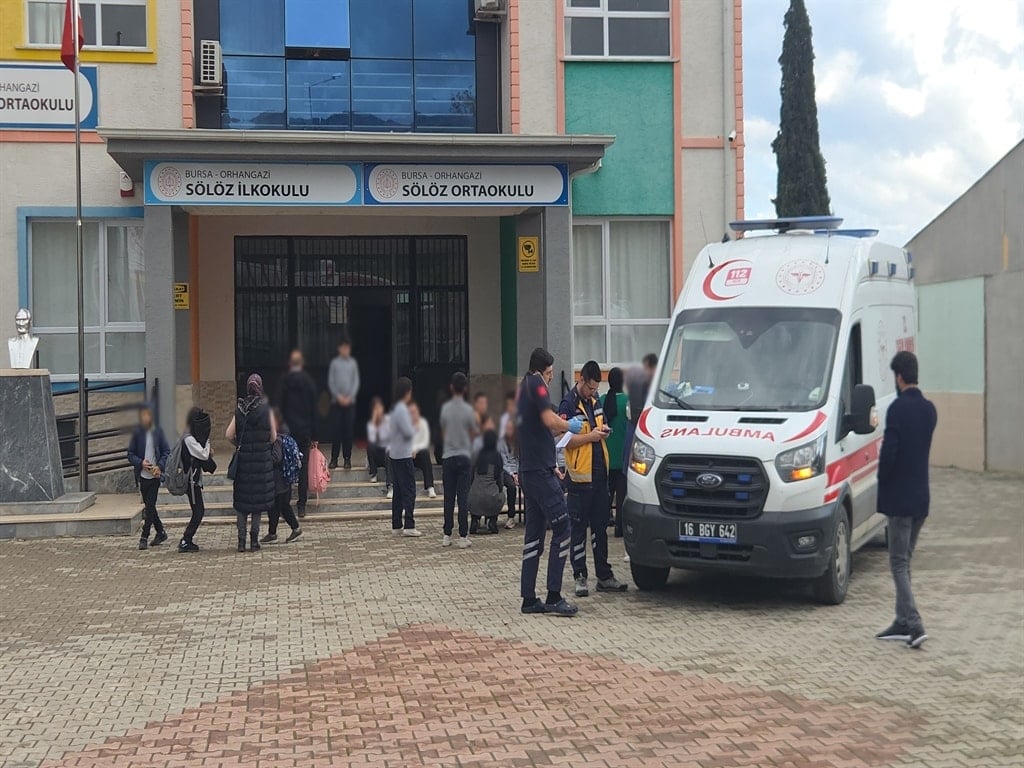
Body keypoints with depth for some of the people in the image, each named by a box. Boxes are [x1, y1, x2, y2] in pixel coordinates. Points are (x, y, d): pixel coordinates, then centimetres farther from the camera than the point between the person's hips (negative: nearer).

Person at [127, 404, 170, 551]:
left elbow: (167, 452, 3)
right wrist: (141, 463, -15)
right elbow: (130, 455, 3)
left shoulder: (158, 432, 0)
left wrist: (160, 466, -11)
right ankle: (161, 532, 26)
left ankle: (144, 538, -2)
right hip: (142, 475, 2)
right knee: (148, 506, 10)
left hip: (155, 475, -2)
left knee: (150, 506, -5)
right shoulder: (137, 433, 1)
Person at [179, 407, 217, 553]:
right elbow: (204, 455, -17)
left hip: (194, 479, 10)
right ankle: (185, 542, -5)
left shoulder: (192, 437, 13)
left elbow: (203, 455, 18)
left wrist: (208, 451, -1)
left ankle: (187, 541, 16)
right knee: (198, 512, -8)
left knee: (199, 511, 12)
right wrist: (207, 441, -6)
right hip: (192, 481, -10)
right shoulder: (189, 439, -17)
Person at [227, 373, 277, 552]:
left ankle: (241, 540, 7)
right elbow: (273, 437, -4)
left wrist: (239, 444, 13)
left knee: (241, 499, 9)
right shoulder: (266, 408, -6)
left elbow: (229, 434, -6)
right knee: (258, 498, 7)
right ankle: (254, 539, 6)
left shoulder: (239, 408, -2)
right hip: (262, 459, -1)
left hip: (243, 458, 1)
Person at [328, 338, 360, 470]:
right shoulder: (334, 363, 4)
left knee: (348, 430, 1)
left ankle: (347, 458, 6)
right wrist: (338, 396, -7)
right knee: (336, 430, -2)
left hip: (350, 401, 1)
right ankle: (334, 458, 2)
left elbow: (356, 381, 5)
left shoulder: (353, 363, 6)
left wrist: (349, 397, -5)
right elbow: (330, 382, 3)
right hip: (336, 401, -1)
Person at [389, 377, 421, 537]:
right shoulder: (402, 410, -17)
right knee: (409, 490, -6)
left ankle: (396, 525, 14)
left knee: (398, 490, 11)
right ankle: (409, 526, -8)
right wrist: (415, 428, -2)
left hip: (395, 454, 10)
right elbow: (408, 432, -19)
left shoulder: (395, 408, 13)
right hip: (403, 456, -10)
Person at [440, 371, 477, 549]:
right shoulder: (469, 410, -7)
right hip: (464, 456, -2)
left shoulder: (445, 408, -1)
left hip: (448, 457, 2)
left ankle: (447, 535, 9)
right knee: (463, 498, 0)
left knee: (449, 498, 7)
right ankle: (463, 536, 0)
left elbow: (443, 432, 10)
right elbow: (474, 433, 3)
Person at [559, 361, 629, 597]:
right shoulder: (568, 405, -10)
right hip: (580, 474, -7)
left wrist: (603, 430, 5)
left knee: (600, 526, 12)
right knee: (579, 528, 0)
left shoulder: (595, 401, 14)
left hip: (599, 473, 7)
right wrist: (590, 436, -19)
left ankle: (604, 575, 18)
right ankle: (580, 577, 7)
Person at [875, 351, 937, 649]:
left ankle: (914, 625, -13)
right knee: (904, 560, 16)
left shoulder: (898, 408, -16)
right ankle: (903, 622, 19)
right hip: (921, 496, 7)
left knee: (899, 562, -4)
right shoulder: (929, 409, 8)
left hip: (899, 497, -7)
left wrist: (883, 483, -2)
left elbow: (889, 450, -18)